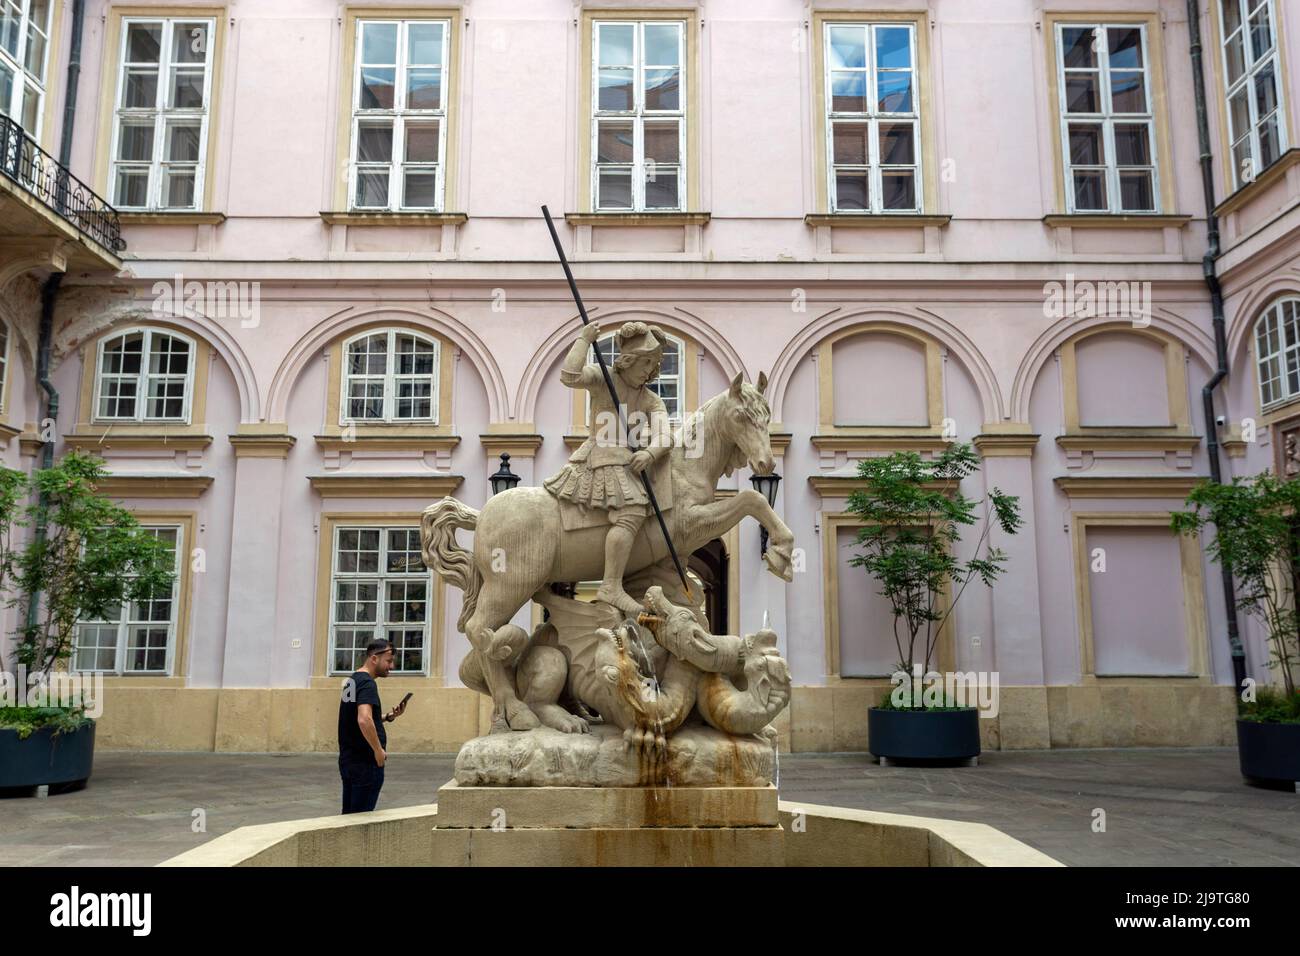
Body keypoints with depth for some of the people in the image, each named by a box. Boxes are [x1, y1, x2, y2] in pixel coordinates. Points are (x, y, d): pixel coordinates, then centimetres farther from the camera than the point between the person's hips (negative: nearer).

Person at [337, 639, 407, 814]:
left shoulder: (351, 681, 14)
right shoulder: (367, 683, -16)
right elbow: (364, 721, -32)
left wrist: (389, 717, 11)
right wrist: (379, 750, -21)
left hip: (347, 760, 9)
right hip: (366, 762, -9)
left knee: (349, 813, 14)